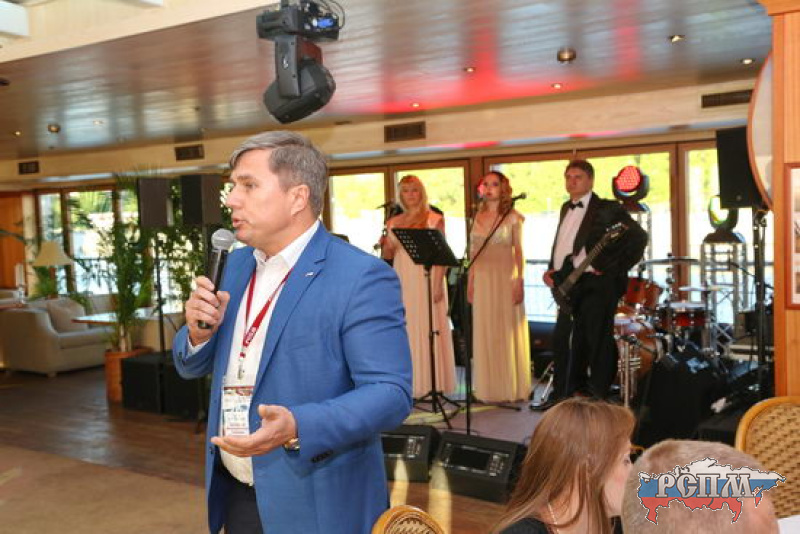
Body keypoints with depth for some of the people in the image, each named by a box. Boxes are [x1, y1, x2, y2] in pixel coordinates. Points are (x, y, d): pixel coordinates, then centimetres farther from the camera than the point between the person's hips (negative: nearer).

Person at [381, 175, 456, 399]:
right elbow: (388, 256, 16)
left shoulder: (434, 219, 1)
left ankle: (431, 384, 2)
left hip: (426, 278, -4)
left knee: (428, 329, -4)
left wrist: (438, 284, -13)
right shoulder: (393, 222, 13)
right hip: (402, 282, 4)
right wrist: (386, 246, -7)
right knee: (404, 331, 3)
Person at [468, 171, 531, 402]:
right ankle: (488, 388, 14)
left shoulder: (512, 217, 0)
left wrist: (520, 281, -10)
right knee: (484, 333, 6)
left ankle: (510, 387, 8)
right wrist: (470, 281, 9)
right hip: (482, 278, 4)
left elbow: (519, 251, -3)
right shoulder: (479, 217, 12)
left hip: (506, 277, -4)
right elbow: (474, 252, 14)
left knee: (507, 331, 0)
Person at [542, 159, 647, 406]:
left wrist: (610, 267, -17)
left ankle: (598, 399, 6)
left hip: (595, 285, -8)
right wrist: (551, 270, 9)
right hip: (567, 286, 8)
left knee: (597, 343, -4)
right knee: (562, 341, 12)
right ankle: (564, 393, 25)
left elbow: (638, 237, -15)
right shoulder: (566, 209, 18)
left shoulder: (608, 209, -7)